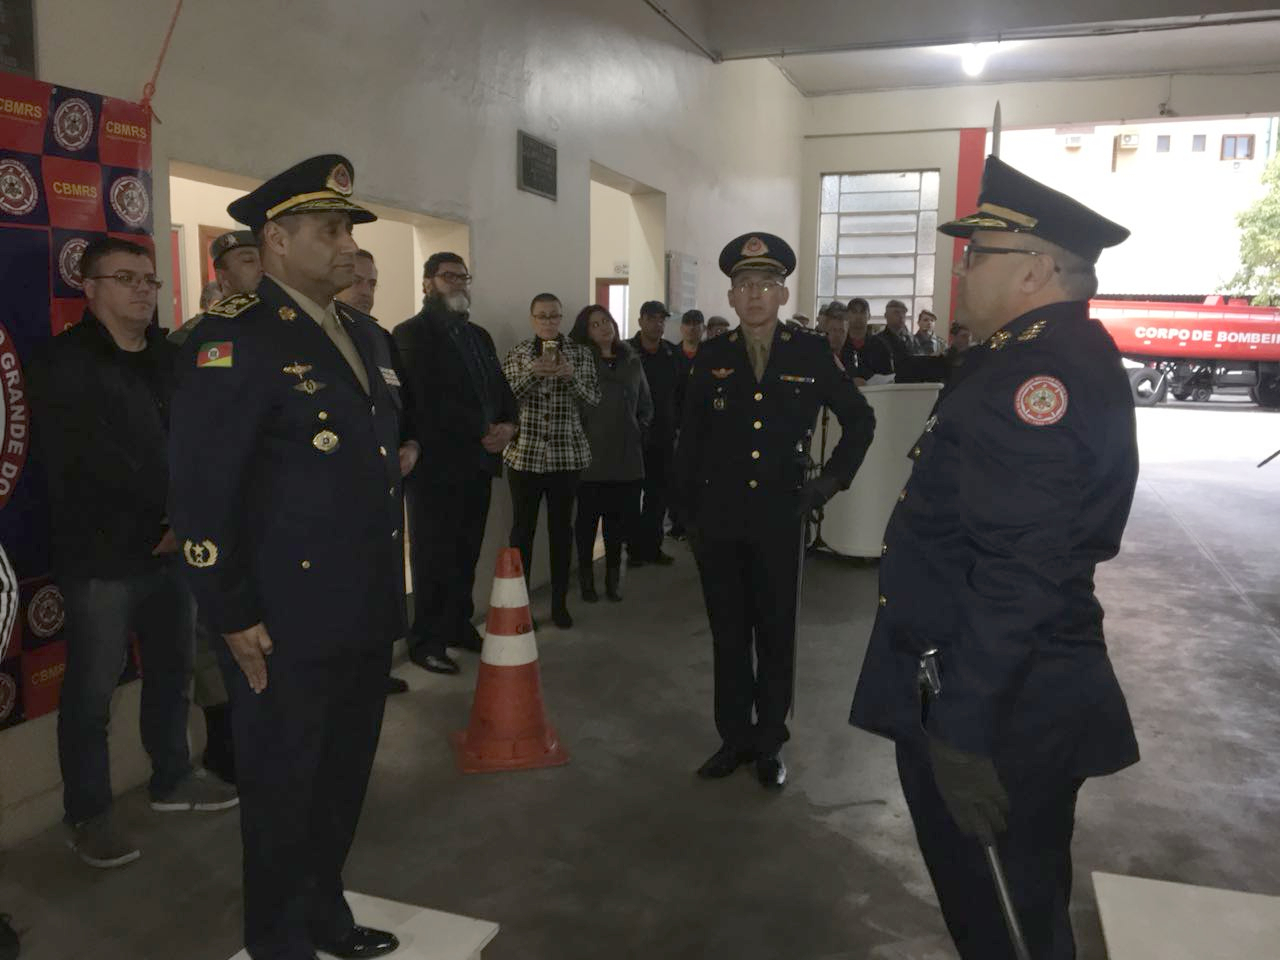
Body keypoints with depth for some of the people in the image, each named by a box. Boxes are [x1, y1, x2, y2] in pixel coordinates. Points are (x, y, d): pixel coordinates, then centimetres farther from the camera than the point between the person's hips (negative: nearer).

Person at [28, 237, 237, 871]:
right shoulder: (65, 364, -6)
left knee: (173, 669, 16)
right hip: (101, 555, -6)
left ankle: (172, 778, 34)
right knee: (92, 690, 3)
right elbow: (95, 464, -14)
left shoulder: (171, 358, 12)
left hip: (172, 547, 6)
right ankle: (87, 814, 18)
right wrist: (170, 513, -11)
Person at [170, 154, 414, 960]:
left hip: (368, 613, 7)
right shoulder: (236, 338, -15)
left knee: (345, 778, 22)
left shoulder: (369, 336, 11)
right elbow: (201, 488, -18)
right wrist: (234, 616, -17)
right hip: (286, 623, -7)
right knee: (283, 791, 12)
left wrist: (403, 452, 10)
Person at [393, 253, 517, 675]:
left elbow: (501, 388, 16)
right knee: (433, 558, 2)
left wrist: (508, 426, -6)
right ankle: (426, 640, 13)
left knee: (466, 554, 12)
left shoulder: (479, 335, 18)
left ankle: (458, 625, 25)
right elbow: (428, 402, -16)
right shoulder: (411, 333, -6)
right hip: (436, 464, -6)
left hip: (478, 463, 7)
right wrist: (483, 433, -15)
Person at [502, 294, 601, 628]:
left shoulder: (580, 353, 5)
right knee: (523, 527, 1)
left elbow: (594, 399, 0)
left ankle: (560, 603, 17)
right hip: (525, 453, -1)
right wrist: (533, 372, -19)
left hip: (567, 454, 1)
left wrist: (571, 376, -17)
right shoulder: (517, 353, 4)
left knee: (562, 527, 7)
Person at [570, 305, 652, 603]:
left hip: (626, 455, 4)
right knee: (588, 519, 3)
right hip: (590, 455, -3)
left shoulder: (632, 361, 12)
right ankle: (586, 578, 16)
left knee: (619, 518, 8)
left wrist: (638, 431, 7)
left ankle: (613, 577, 21)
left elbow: (646, 404, 17)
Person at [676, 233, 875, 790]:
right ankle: (734, 738, 25)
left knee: (776, 637, 8)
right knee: (729, 635, 11)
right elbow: (690, 444, 7)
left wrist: (833, 479, 4)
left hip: (780, 517, -1)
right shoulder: (711, 358, 3)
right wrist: (689, 514, 5)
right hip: (719, 519, 1)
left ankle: (769, 745, 23)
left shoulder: (811, 355, -1)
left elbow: (860, 420, 11)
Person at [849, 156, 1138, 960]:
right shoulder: (1063, 355, 11)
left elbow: (1018, 578, -30)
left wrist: (962, 730, -26)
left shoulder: (1041, 374, -23)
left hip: (1001, 707, -10)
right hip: (1019, 692, 10)